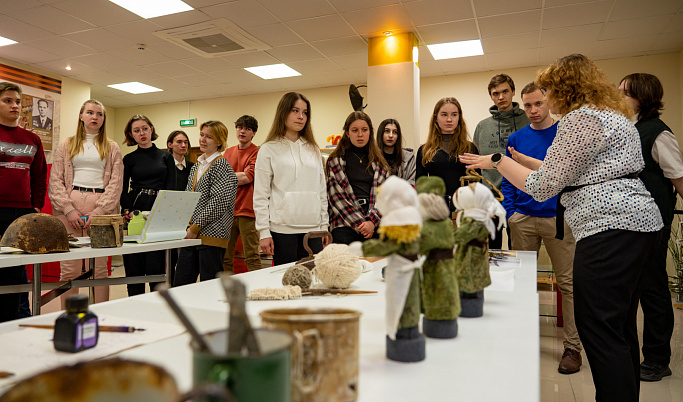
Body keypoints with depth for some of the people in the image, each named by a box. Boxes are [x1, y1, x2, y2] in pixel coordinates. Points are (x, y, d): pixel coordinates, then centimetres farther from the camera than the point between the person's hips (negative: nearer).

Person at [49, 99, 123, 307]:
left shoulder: (112, 148, 14)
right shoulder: (66, 146, 16)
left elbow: (116, 183, 4)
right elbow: (55, 181, 8)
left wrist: (98, 212, -8)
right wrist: (69, 210, -7)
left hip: (100, 208, -1)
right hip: (69, 208, 1)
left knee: (99, 268, -1)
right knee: (69, 269, -2)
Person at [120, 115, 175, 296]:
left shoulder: (166, 157, 11)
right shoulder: (128, 159, 12)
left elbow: (171, 188, 4)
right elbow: (122, 190, 7)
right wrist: (129, 211, -12)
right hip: (134, 214, 1)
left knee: (155, 266, -5)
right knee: (134, 266, 2)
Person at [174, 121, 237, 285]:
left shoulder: (221, 165, -7)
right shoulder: (196, 166, 17)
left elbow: (218, 202, -16)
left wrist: (196, 228, -12)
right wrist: (187, 227, 7)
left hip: (211, 234, -8)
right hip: (191, 234, 8)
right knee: (180, 284, 8)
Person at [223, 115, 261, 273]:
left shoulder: (257, 152, -1)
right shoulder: (228, 152, 17)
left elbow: (248, 177, -12)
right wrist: (241, 175, -6)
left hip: (246, 211, -5)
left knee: (252, 258, -3)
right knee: (225, 257, 10)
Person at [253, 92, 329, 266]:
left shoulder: (313, 149, 15)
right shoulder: (269, 150, 2)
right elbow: (260, 196, -1)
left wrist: (324, 226, 12)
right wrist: (264, 232, -7)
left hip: (312, 230, 4)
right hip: (282, 230, -3)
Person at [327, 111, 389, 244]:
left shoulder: (379, 162, 15)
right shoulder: (335, 161, 6)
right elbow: (336, 198, -1)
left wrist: (372, 221, -9)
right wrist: (360, 224, -8)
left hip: (375, 225, 2)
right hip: (344, 226, -2)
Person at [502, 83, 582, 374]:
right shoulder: (516, 139, 10)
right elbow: (508, 179, 11)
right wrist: (510, 211, 0)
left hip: (559, 218, -2)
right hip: (523, 219, 3)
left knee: (567, 283, 1)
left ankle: (572, 347, 11)